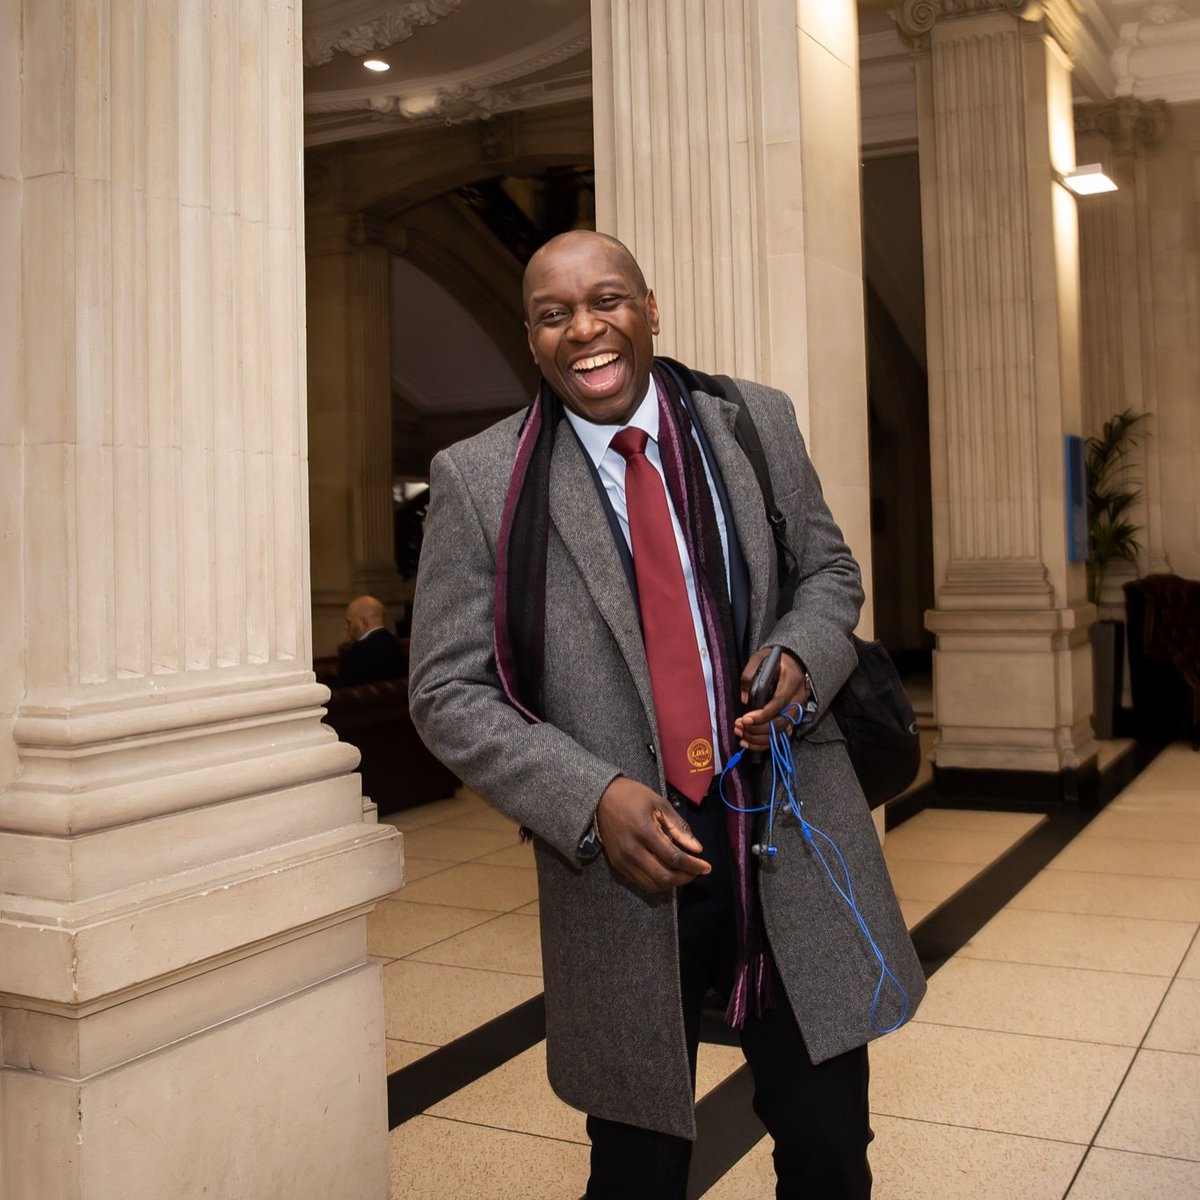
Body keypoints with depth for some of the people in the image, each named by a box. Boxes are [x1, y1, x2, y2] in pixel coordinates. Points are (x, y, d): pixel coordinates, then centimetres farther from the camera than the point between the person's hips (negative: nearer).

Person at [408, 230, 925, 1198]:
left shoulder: (757, 422, 4)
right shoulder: (480, 480, -5)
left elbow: (831, 569, 14)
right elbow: (449, 693, -5)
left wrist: (802, 655, -9)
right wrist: (594, 800, -18)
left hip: (799, 852, 2)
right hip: (626, 867, -2)